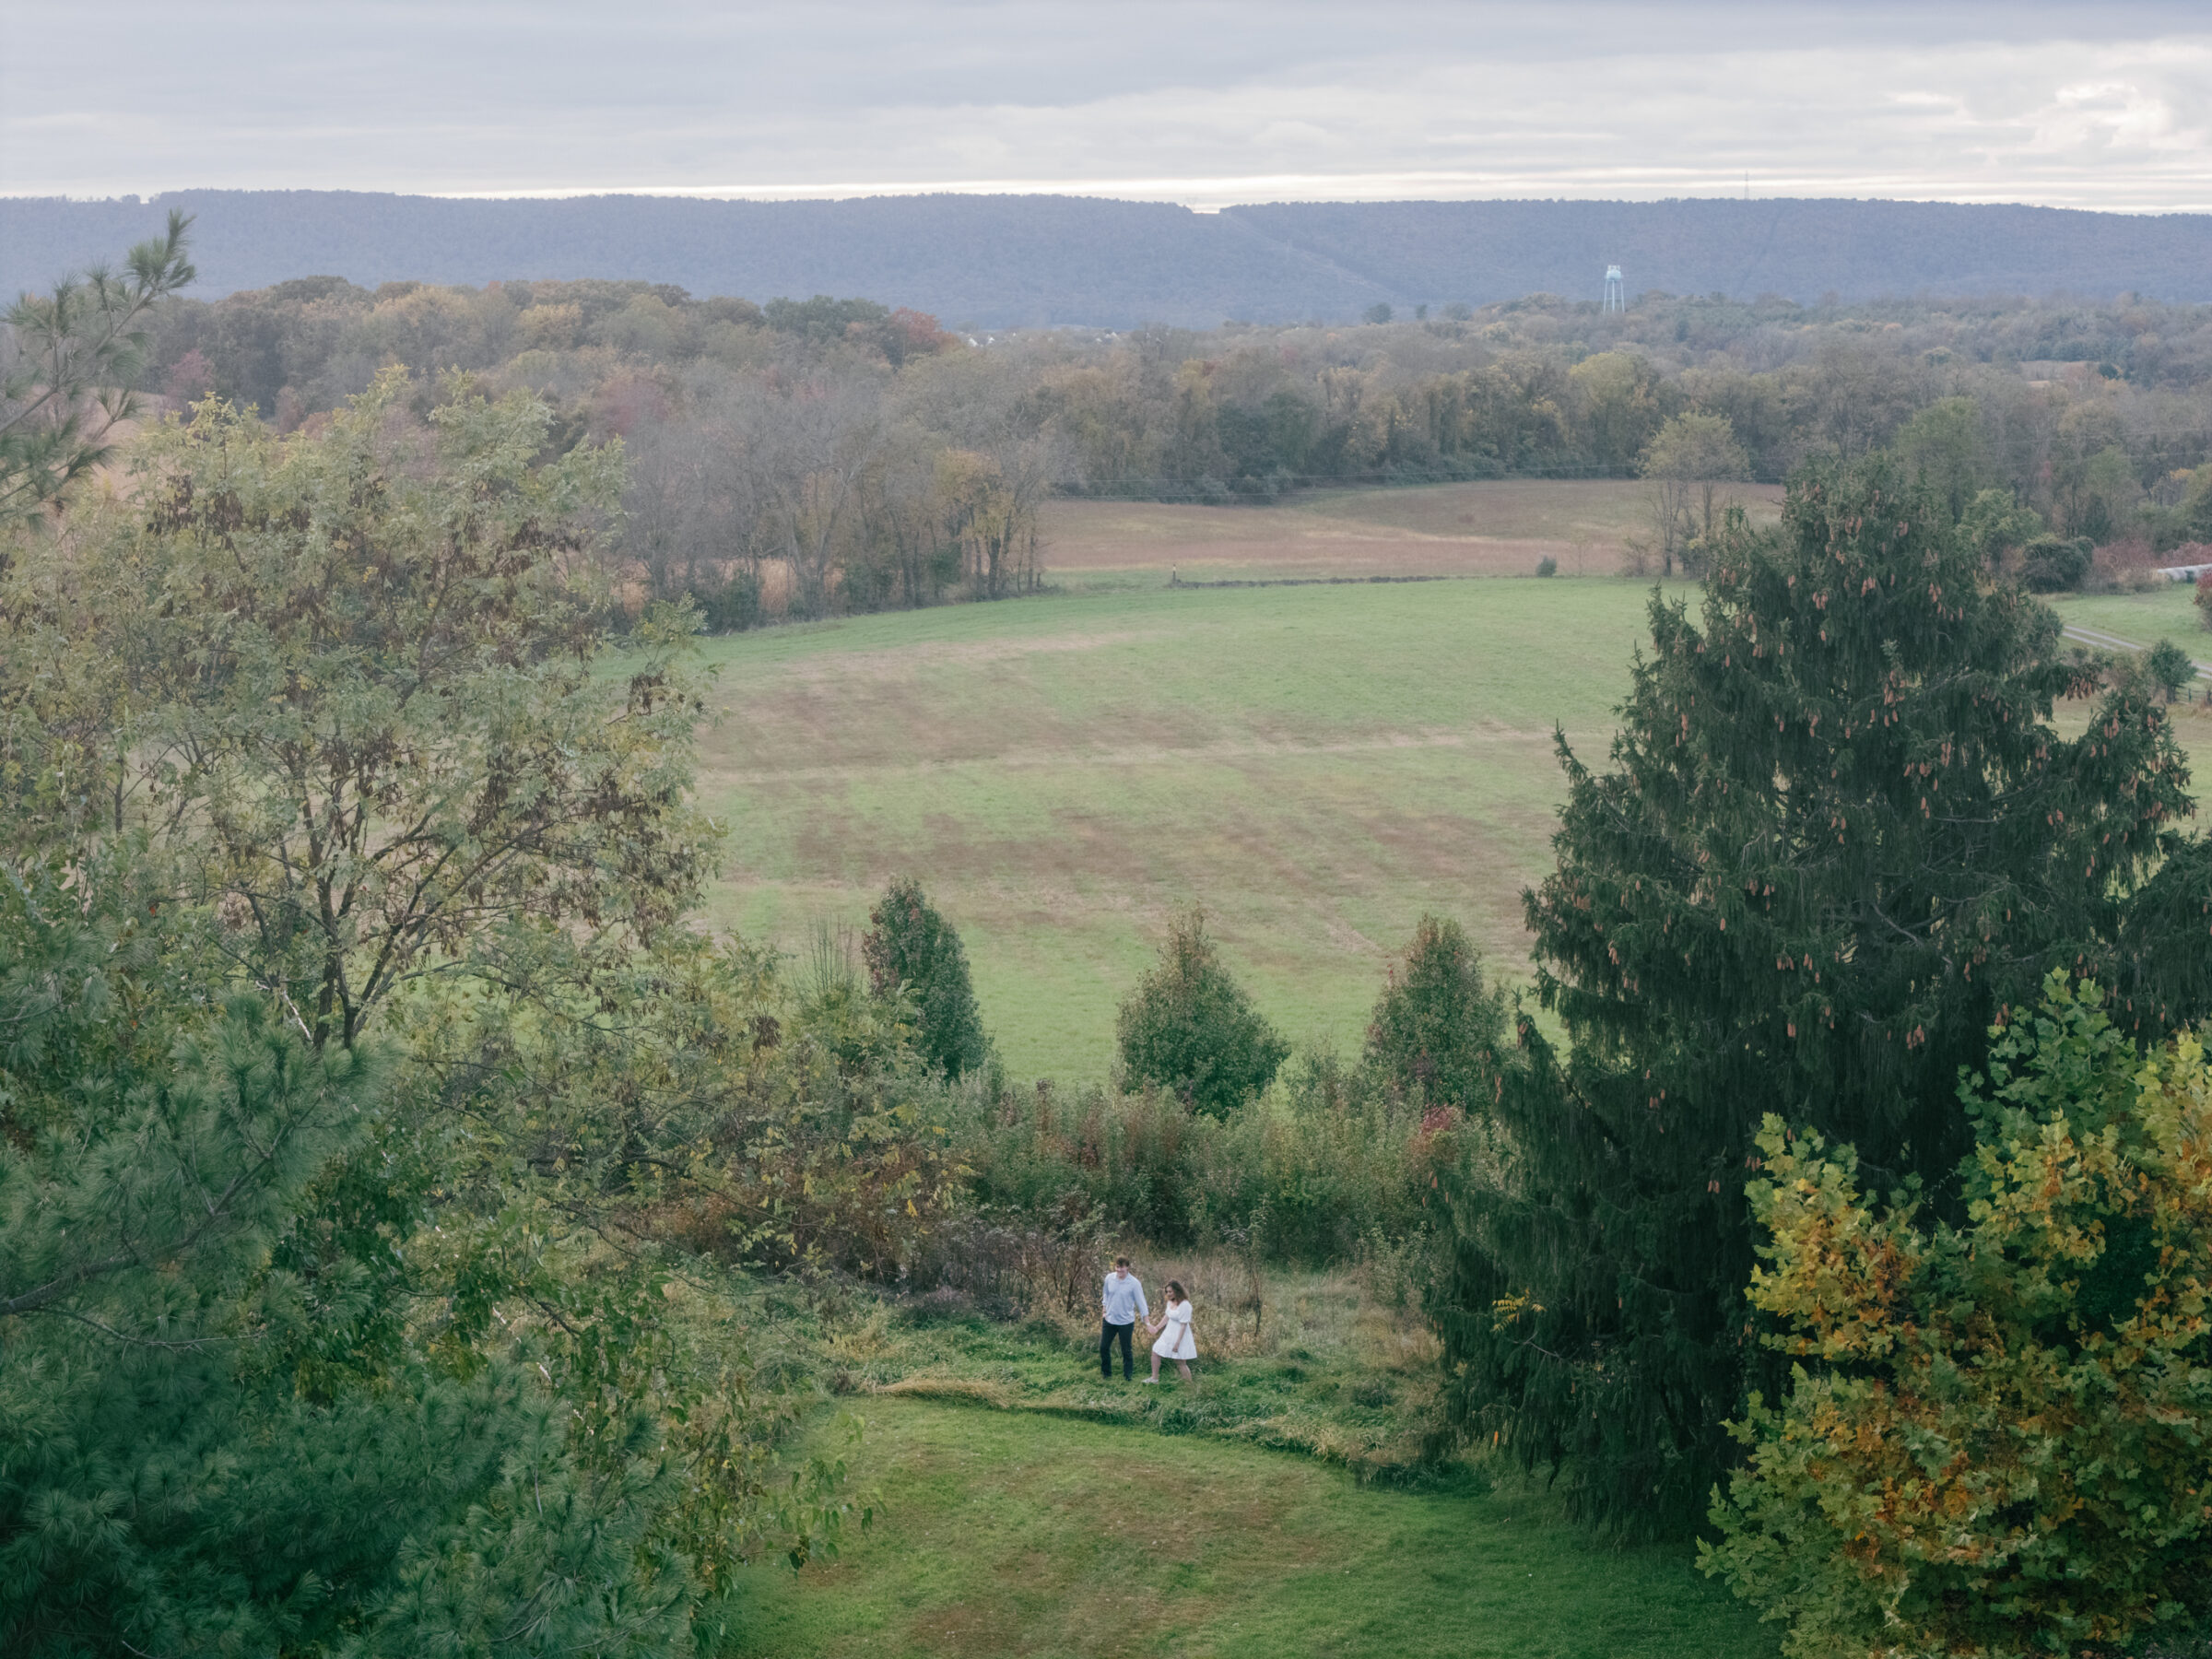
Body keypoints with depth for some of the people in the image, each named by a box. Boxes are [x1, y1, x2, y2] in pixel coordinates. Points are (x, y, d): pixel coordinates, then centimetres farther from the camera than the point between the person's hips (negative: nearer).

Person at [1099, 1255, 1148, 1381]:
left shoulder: (1134, 1283, -16)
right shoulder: (1109, 1278, -5)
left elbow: (1141, 1302, -12)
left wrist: (1147, 1321, -15)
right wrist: (1104, 1310, 9)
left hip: (1126, 1322, -4)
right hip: (1109, 1319, 4)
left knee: (1126, 1351, 7)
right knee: (1103, 1347, 11)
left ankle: (1127, 1377, 21)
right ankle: (1106, 1373, 29)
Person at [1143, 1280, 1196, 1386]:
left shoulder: (1184, 1305, -25)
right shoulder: (1170, 1302, 0)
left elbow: (1183, 1325, -23)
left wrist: (1177, 1342, -21)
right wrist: (1156, 1327, 21)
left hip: (1180, 1335, -9)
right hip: (1168, 1333, 9)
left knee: (1181, 1363, -1)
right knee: (1155, 1352, 14)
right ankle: (1154, 1378, 29)